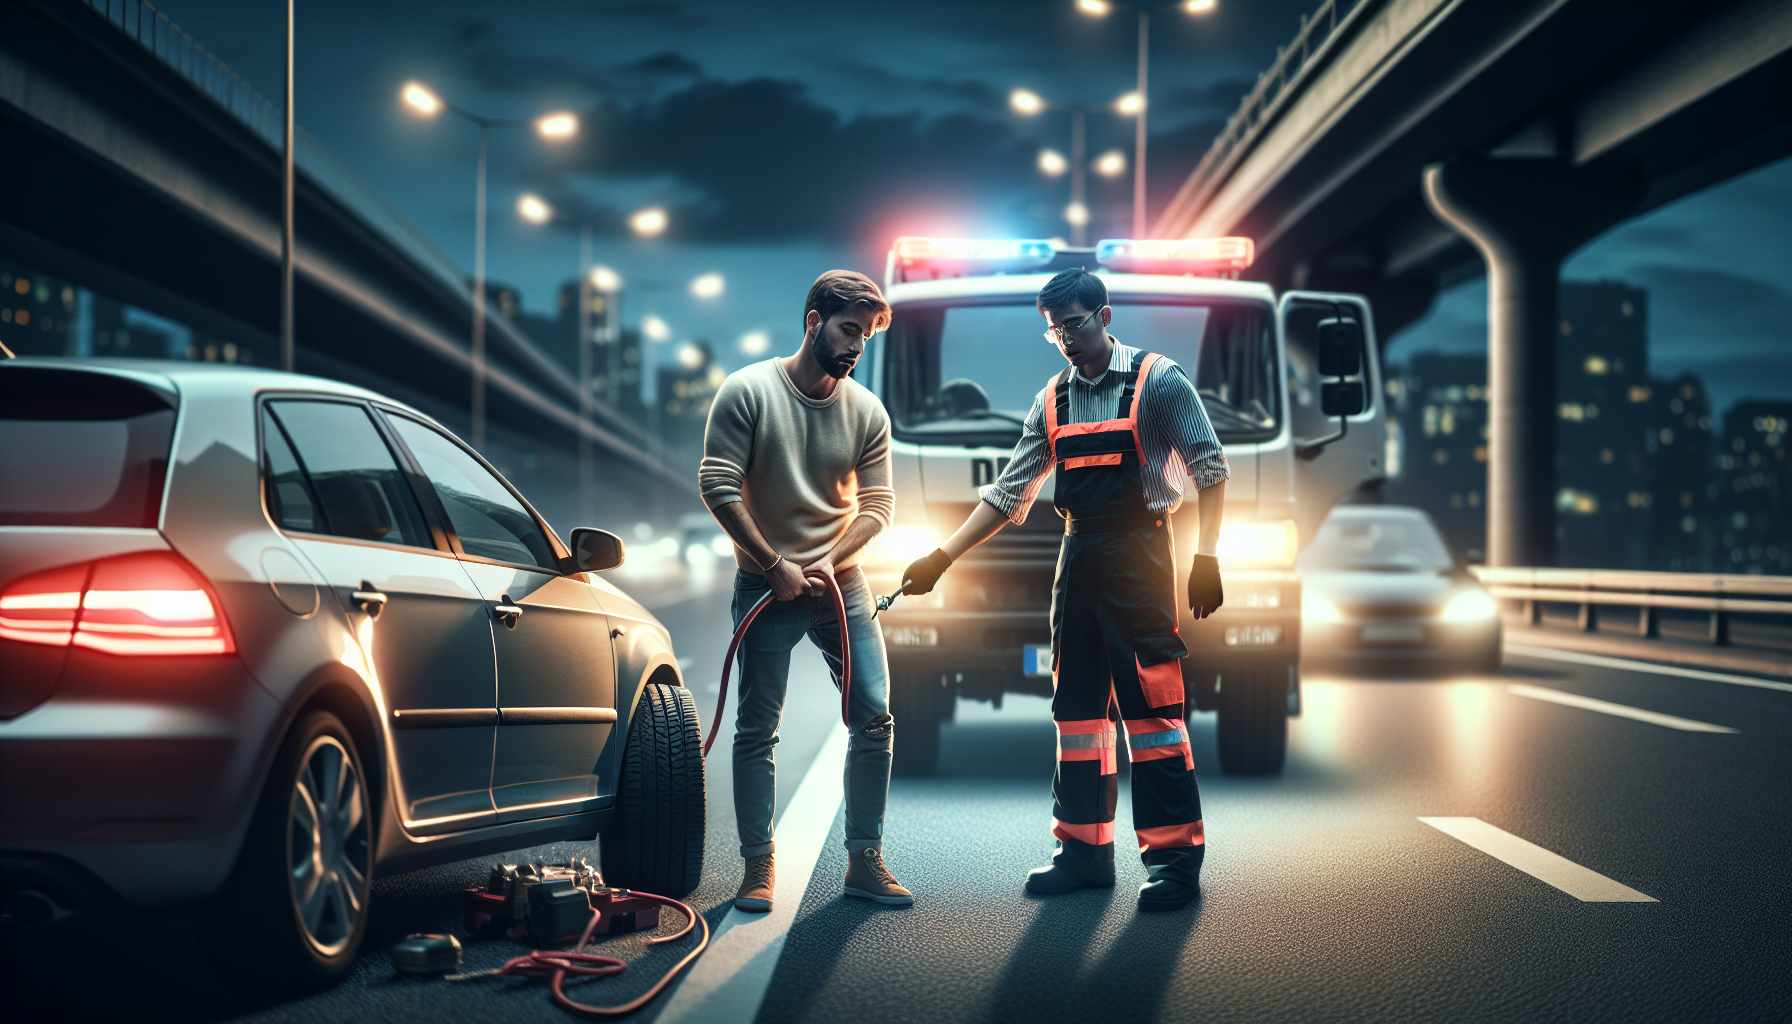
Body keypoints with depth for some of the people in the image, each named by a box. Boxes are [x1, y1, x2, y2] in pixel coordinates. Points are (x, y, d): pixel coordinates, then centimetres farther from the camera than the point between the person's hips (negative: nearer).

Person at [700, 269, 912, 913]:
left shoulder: (867, 411, 1)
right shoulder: (748, 391, -9)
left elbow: (877, 504, 3)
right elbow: (718, 485, -11)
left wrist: (826, 568, -12)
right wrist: (777, 565, -12)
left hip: (841, 586, 3)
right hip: (767, 587, -3)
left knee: (875, 718, -3)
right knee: (757, 729, -1)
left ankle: (864, 862, 6)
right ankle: (758, 868, 6)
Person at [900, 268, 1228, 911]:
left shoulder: (1157, 381, -2)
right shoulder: (1053, 400, 13)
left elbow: (1211, 470, -4)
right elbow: (1009, 494, 16)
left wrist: (1206, 556, -13)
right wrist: (942, 558, 11)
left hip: (1139, 552, -6)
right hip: (1078, 555, 6)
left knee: (1151, 705, -9)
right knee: (1077, 707, 7)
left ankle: (1175, 856, -5)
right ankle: (1085, 851, 14)